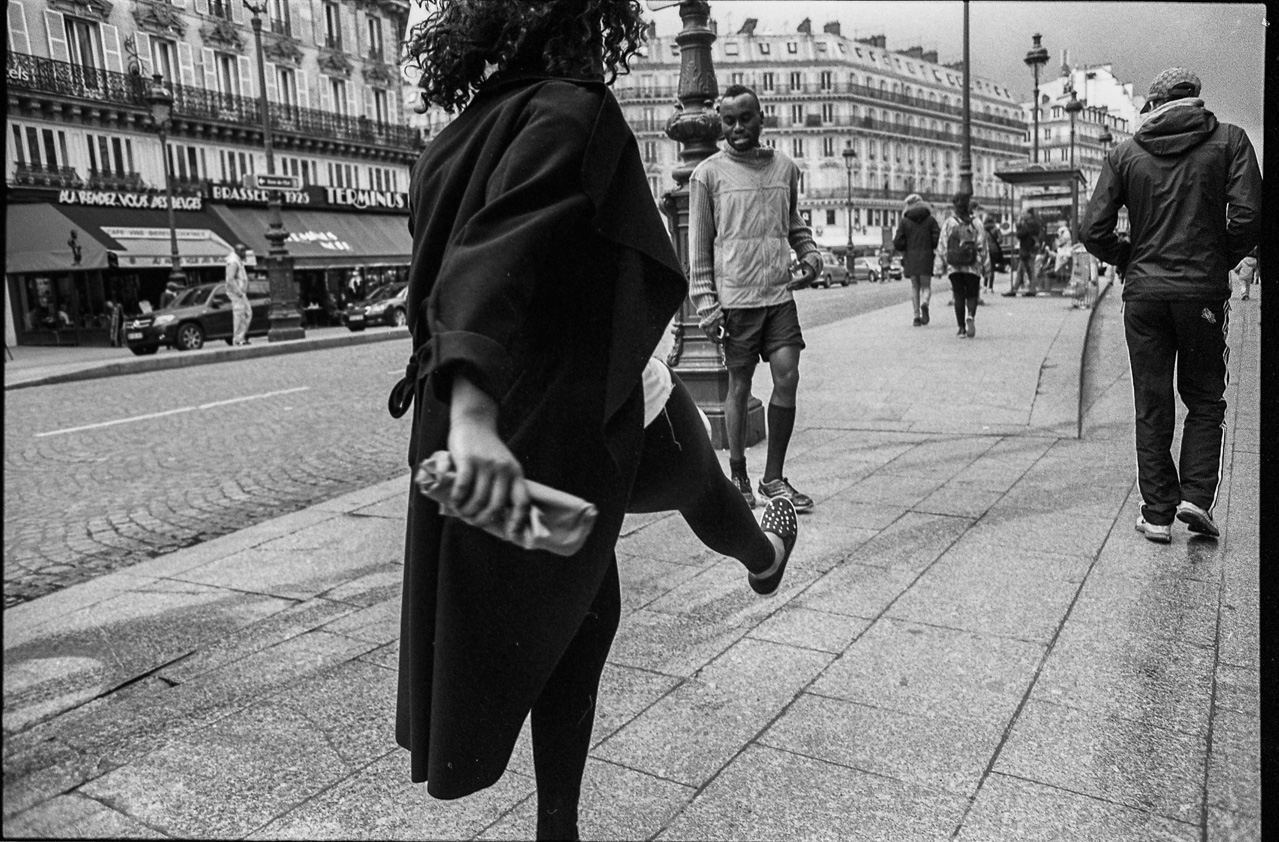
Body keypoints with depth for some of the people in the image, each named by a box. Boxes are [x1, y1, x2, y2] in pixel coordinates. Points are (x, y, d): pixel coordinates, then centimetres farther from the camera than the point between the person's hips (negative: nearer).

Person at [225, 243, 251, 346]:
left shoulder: (239, 261, 17)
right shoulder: (233, 262, -15)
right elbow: (230, 279, -23)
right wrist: (239, 292, -23)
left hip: (241, 293, 10)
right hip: (236, 293, -10)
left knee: (248, 313, 11)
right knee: (239, 316, -9)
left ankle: (242, 336, 15)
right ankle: (238, 339, -6)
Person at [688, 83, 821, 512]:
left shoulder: (785, 168, 12)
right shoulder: (708, 173, 1)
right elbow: (699, 245, 0)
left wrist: (811, 254, 2)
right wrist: (706, 305, -7)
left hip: (780, 293, 3)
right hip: (734, 297, -3)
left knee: (788, 380, -2)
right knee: (739, 387, 3)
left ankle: (774, 478, 12)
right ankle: (738, 478, 17)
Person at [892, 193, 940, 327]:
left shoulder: (904, 221, -1)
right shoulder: (930, 220, 0)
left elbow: (898, 243, -6)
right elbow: (938, 239, -7)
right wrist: (931, 246, 13)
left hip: (911, 259, 0)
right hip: (927, 258, 0)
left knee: (914, 287, 11)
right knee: (926, 286, 8)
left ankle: (917, 316, 5)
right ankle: (924, 303, -24)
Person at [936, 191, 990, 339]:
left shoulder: (948, 223, -1)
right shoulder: (975, 224, -1)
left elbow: (942, 246, -1)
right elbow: (982, 246, -1)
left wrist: (941, 267, 4)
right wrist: (985, 265, 5)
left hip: (953, 266, 1)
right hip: (972, 266, 0)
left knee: (959, 296, 6)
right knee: (972, 294, 9)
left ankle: (961, 328, 3)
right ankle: (971, 316, -20)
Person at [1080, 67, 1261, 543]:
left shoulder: (1125, 154, 2)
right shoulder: (1228, 140, 0)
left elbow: (1094, 231, -4)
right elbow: (1249, 217, -11)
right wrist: (1221, 263, 6)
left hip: (1144, 294, 1)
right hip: (1204, 292, -1)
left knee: (1152, 408, 9)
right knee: (1205, 401, 15)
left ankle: (1158, 513, 11)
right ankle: (1196, 496, 4)